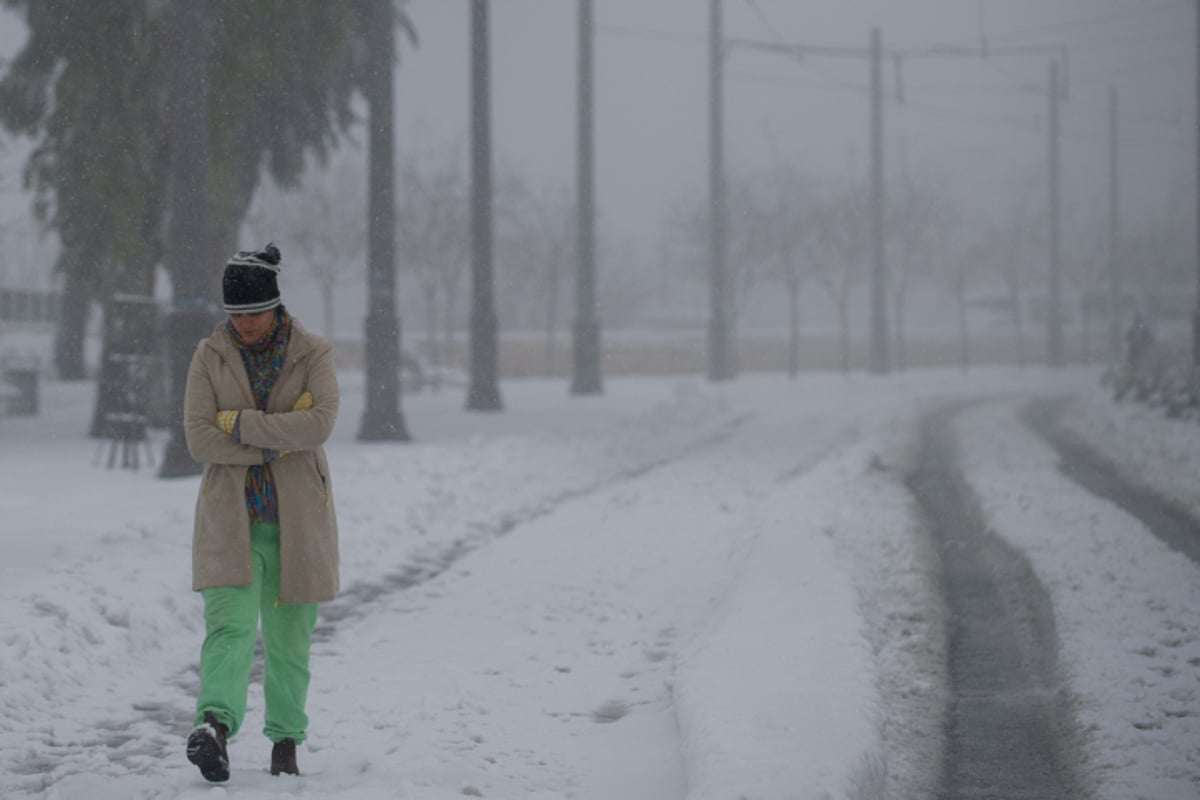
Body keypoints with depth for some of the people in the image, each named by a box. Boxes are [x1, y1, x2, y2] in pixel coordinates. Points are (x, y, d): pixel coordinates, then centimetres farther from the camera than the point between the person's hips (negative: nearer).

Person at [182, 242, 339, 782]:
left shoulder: (313, 354, -1)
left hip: (297, 518, 1)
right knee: (229, 625, -19)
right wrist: (278, 441, -14)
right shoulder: (211, 356, 2)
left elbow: (320, 424, -18)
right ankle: (215, 726, -35)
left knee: (289, 638, 8)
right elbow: (198, 439, -8)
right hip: (231, 518, 0)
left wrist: (241, 423, -17)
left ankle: (286, 738, 24)